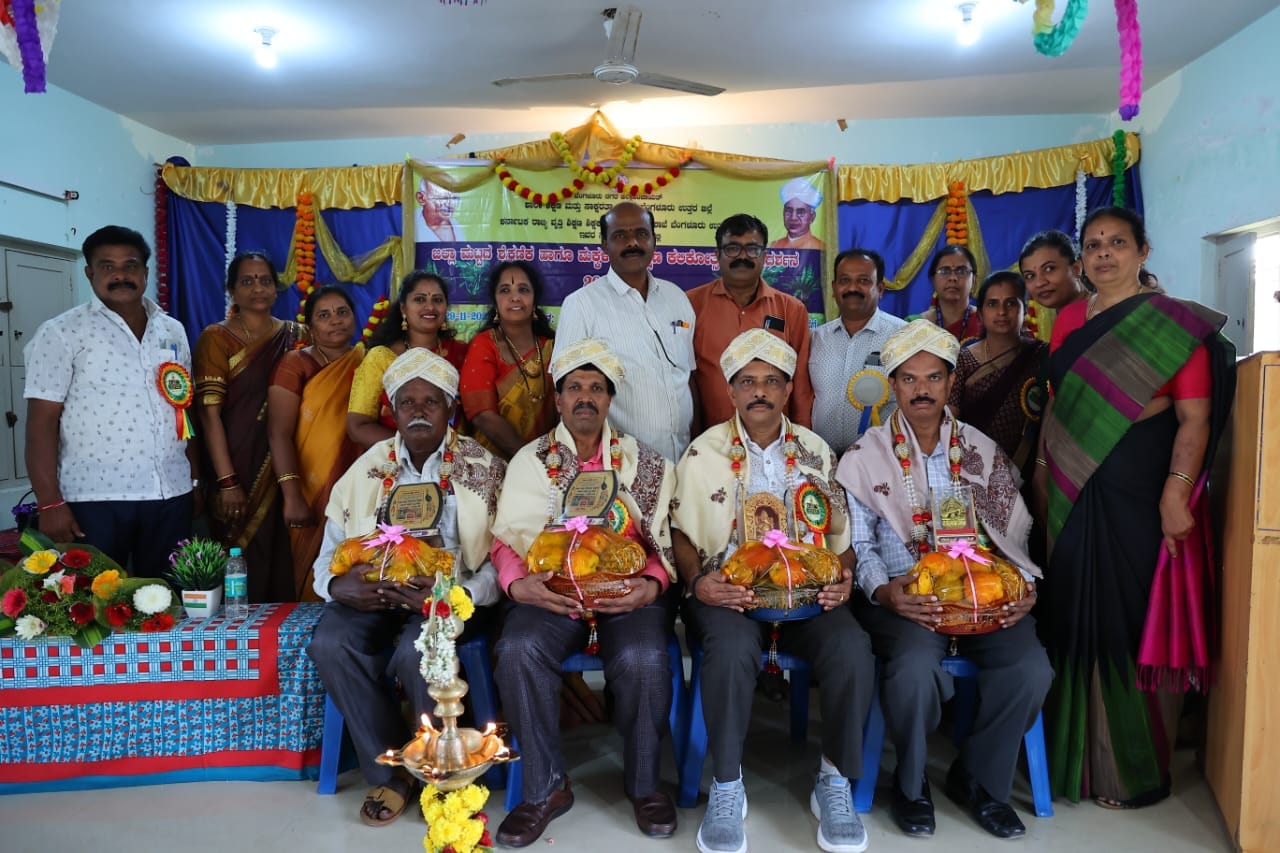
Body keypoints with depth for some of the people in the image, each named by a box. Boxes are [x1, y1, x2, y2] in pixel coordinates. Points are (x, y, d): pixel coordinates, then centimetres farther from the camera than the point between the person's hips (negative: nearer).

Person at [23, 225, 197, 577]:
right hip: (96, 497, -4)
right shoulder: (61, 333, -3)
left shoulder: (173, 331, 12)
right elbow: (42, 422, -7)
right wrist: (49, 502, -13)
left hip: (172, 494, 4)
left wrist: (196, 478, 13)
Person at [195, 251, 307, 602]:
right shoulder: (216, 337, 0)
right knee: (243, 569, 2)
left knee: (288, 566, 7)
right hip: (240, 471, -3)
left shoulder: (296, 336, 9)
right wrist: (227, 481, -15)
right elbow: (210, 413, -7)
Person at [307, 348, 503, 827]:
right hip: (376, 593, 4)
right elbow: (330, 554, 10)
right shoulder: (368, 469, 10)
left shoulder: (484, 469, 0)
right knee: (330, 644, -25)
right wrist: (338, 584, -14)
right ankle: (390, 771, -5)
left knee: (416, 651, -32)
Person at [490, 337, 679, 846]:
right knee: (517, 650, -29)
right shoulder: (529, 461, 10)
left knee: (643, 659, -30)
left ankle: (643, 783, -3)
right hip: (550, 594, 1)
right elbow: (507, 538, 3)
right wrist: (517, 584, -18)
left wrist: (650, 586, -17)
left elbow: (664, 540, 3)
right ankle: (545, 786, -9)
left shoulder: (644, 462, 9)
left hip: (627, 593, 0)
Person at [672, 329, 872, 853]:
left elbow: (840, 533, 14)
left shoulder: (815, 451, 13)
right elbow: (683, 534, 7)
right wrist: (697, 581, -12)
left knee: (852, 648, -28)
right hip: (730, 592, -2)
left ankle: (835, 783, -5)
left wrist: (843, 579, -5)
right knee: (732, 647, -35)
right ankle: (726, 786, -13)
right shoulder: (704, 453, 6)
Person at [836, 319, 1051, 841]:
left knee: (1030, 668, -23)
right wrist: (885, 591, -18)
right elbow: (858, 545, 0)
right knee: (916, 666, -32)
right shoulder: (865, 457, 3)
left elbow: (1014, 534, 12)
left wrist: (1024, 585, -6)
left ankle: (979, 779, 7)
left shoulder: (983, 453, 12)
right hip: (901, 597, -3)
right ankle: (911, 784, 0)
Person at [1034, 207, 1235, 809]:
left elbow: (1195, 418, -10)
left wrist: (1176, 493, -20)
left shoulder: (1177, 323, -3)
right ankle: (1077, 751, 27)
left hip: (1139, 492, -5)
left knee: (1133, 619, 1)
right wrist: (1041, 467, 9)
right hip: (1075, 491, 5)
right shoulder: (1069, 319, 12)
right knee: (1076, 616, 10)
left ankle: (1133, 769, 18)